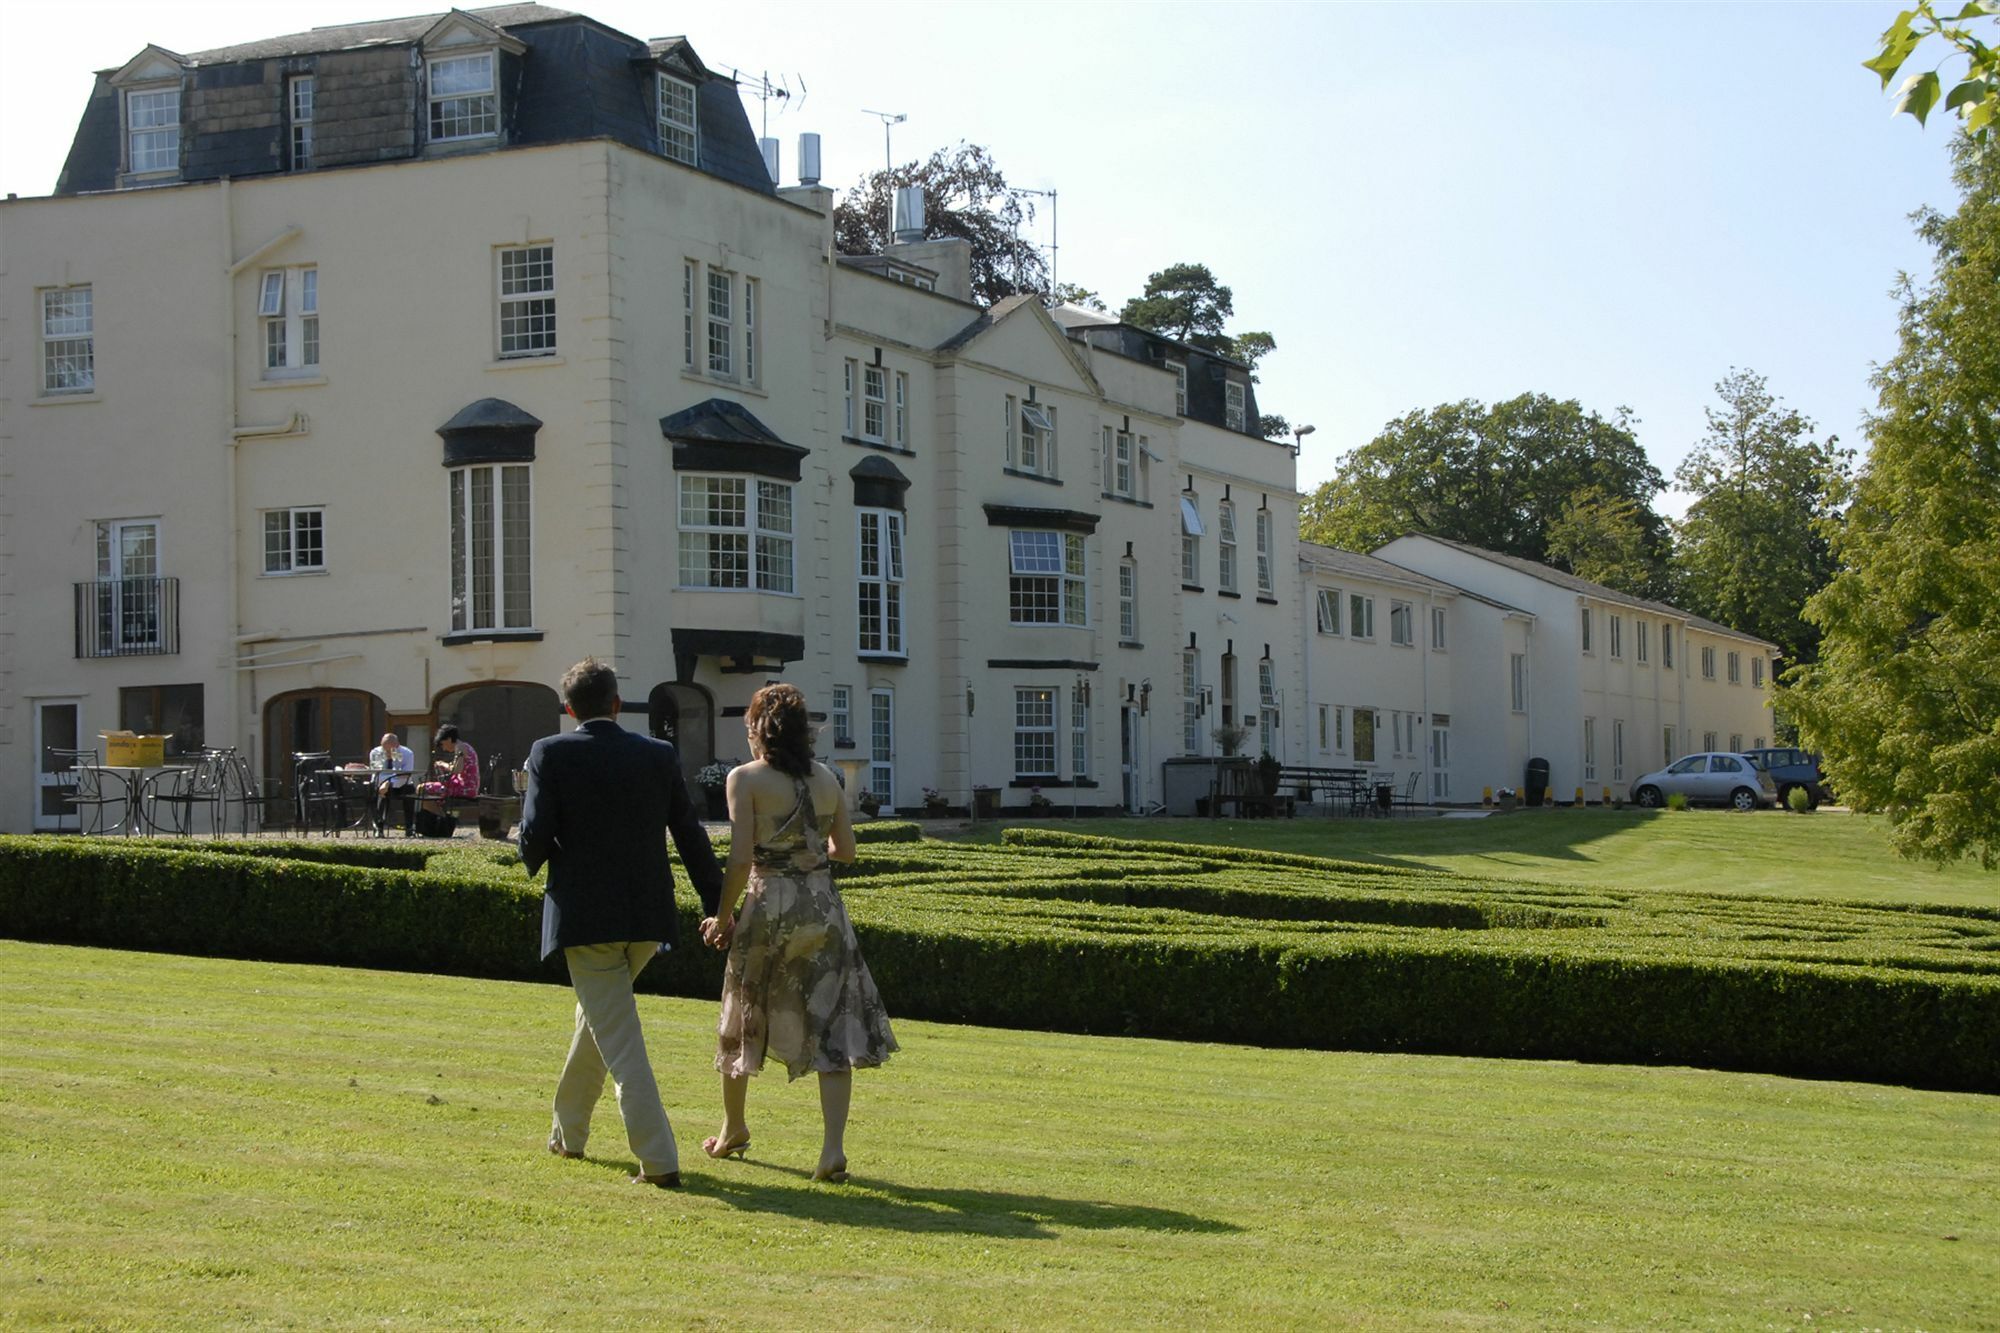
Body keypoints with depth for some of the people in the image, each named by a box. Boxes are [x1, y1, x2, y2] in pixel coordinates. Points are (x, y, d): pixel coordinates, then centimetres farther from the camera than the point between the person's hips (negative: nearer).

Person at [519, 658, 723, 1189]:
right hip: (647, 915, 5)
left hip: (584, 914, -4)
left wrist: (535, 861, 12)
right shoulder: (659, 755, 3)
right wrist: (718, 906, 12)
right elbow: (691, 836, 5)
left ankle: (659, 1160, -11)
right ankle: (568, 1132, 38)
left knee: (618, 1037, -3)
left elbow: (535, 836, -12)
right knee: (597, 1017, 25)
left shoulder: (551, 753, -6)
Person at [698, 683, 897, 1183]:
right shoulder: (826, 778, 6)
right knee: (831, 1024, -1)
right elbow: (846, 849, 11)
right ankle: (833, 1149, -12)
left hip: (768, 907, -2)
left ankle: (733, 1131, 34)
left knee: (743, 1018, 17)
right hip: (823, 907, 3)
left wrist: (722, 917, -1)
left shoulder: (746, 779, -7)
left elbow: (741, 859, -12)